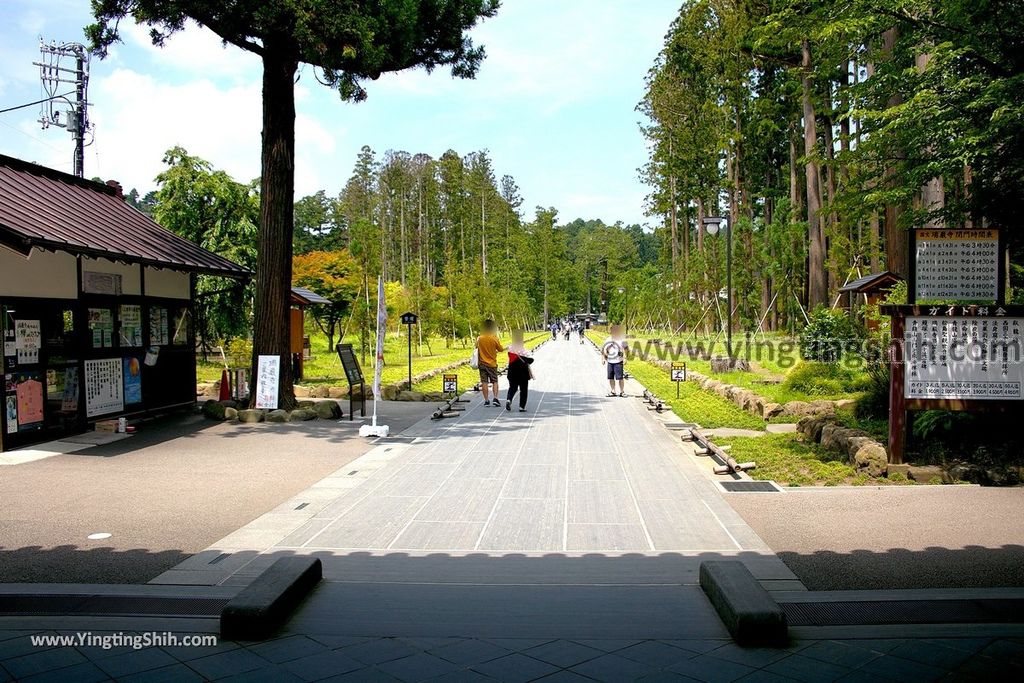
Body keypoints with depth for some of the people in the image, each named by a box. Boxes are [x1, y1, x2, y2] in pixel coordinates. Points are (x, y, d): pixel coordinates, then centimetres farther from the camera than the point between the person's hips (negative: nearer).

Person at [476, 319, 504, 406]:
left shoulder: (479, 339, -5)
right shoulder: (495, 339, -12)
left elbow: (477, 348, 8)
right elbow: (501, 349, -2)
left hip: (482, 363, 2)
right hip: (492, 363, -2)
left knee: (484, 382, 4)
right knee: (494, 382, 8)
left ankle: (486, 400, 4)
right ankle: (495, 398, -4)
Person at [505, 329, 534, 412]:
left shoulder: (510, 348, -4)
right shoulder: (523, 350, -16)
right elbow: (531, 360, -17)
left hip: (512, 372, 3)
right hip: (523, 373, -3)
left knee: (512, 387, 17)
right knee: (523, 390, 9)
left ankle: (509, 400, -8)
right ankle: (522, 406, 8)